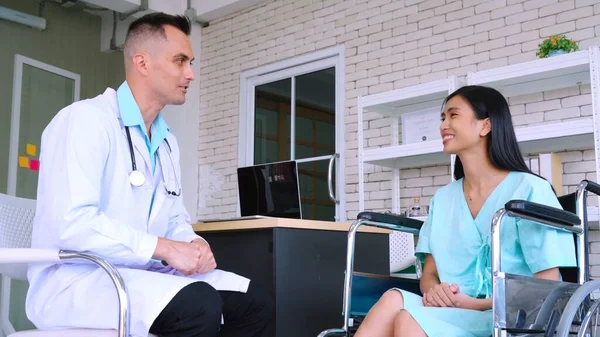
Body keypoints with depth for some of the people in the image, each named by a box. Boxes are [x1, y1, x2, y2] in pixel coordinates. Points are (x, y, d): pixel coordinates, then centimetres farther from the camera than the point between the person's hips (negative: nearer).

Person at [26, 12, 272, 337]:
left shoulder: (168, 142, 15)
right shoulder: (85, 119, -12)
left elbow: (175, 220, 19)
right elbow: (71, 221, -24)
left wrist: (194, 244, -5)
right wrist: (166, 248, -23)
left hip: (141, 274, 9)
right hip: (77, 279, -8)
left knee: (255, 301, -2)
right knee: (199, 305, -33)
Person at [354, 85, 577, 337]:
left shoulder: (529, 189, -3)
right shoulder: (442, 199, 16)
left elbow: (547, 288, -7)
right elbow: (429, 274, 14)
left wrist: (473, 303, -15)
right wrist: (434, 290, -11)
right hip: (452, 314, 5)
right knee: (394, 300, -29)